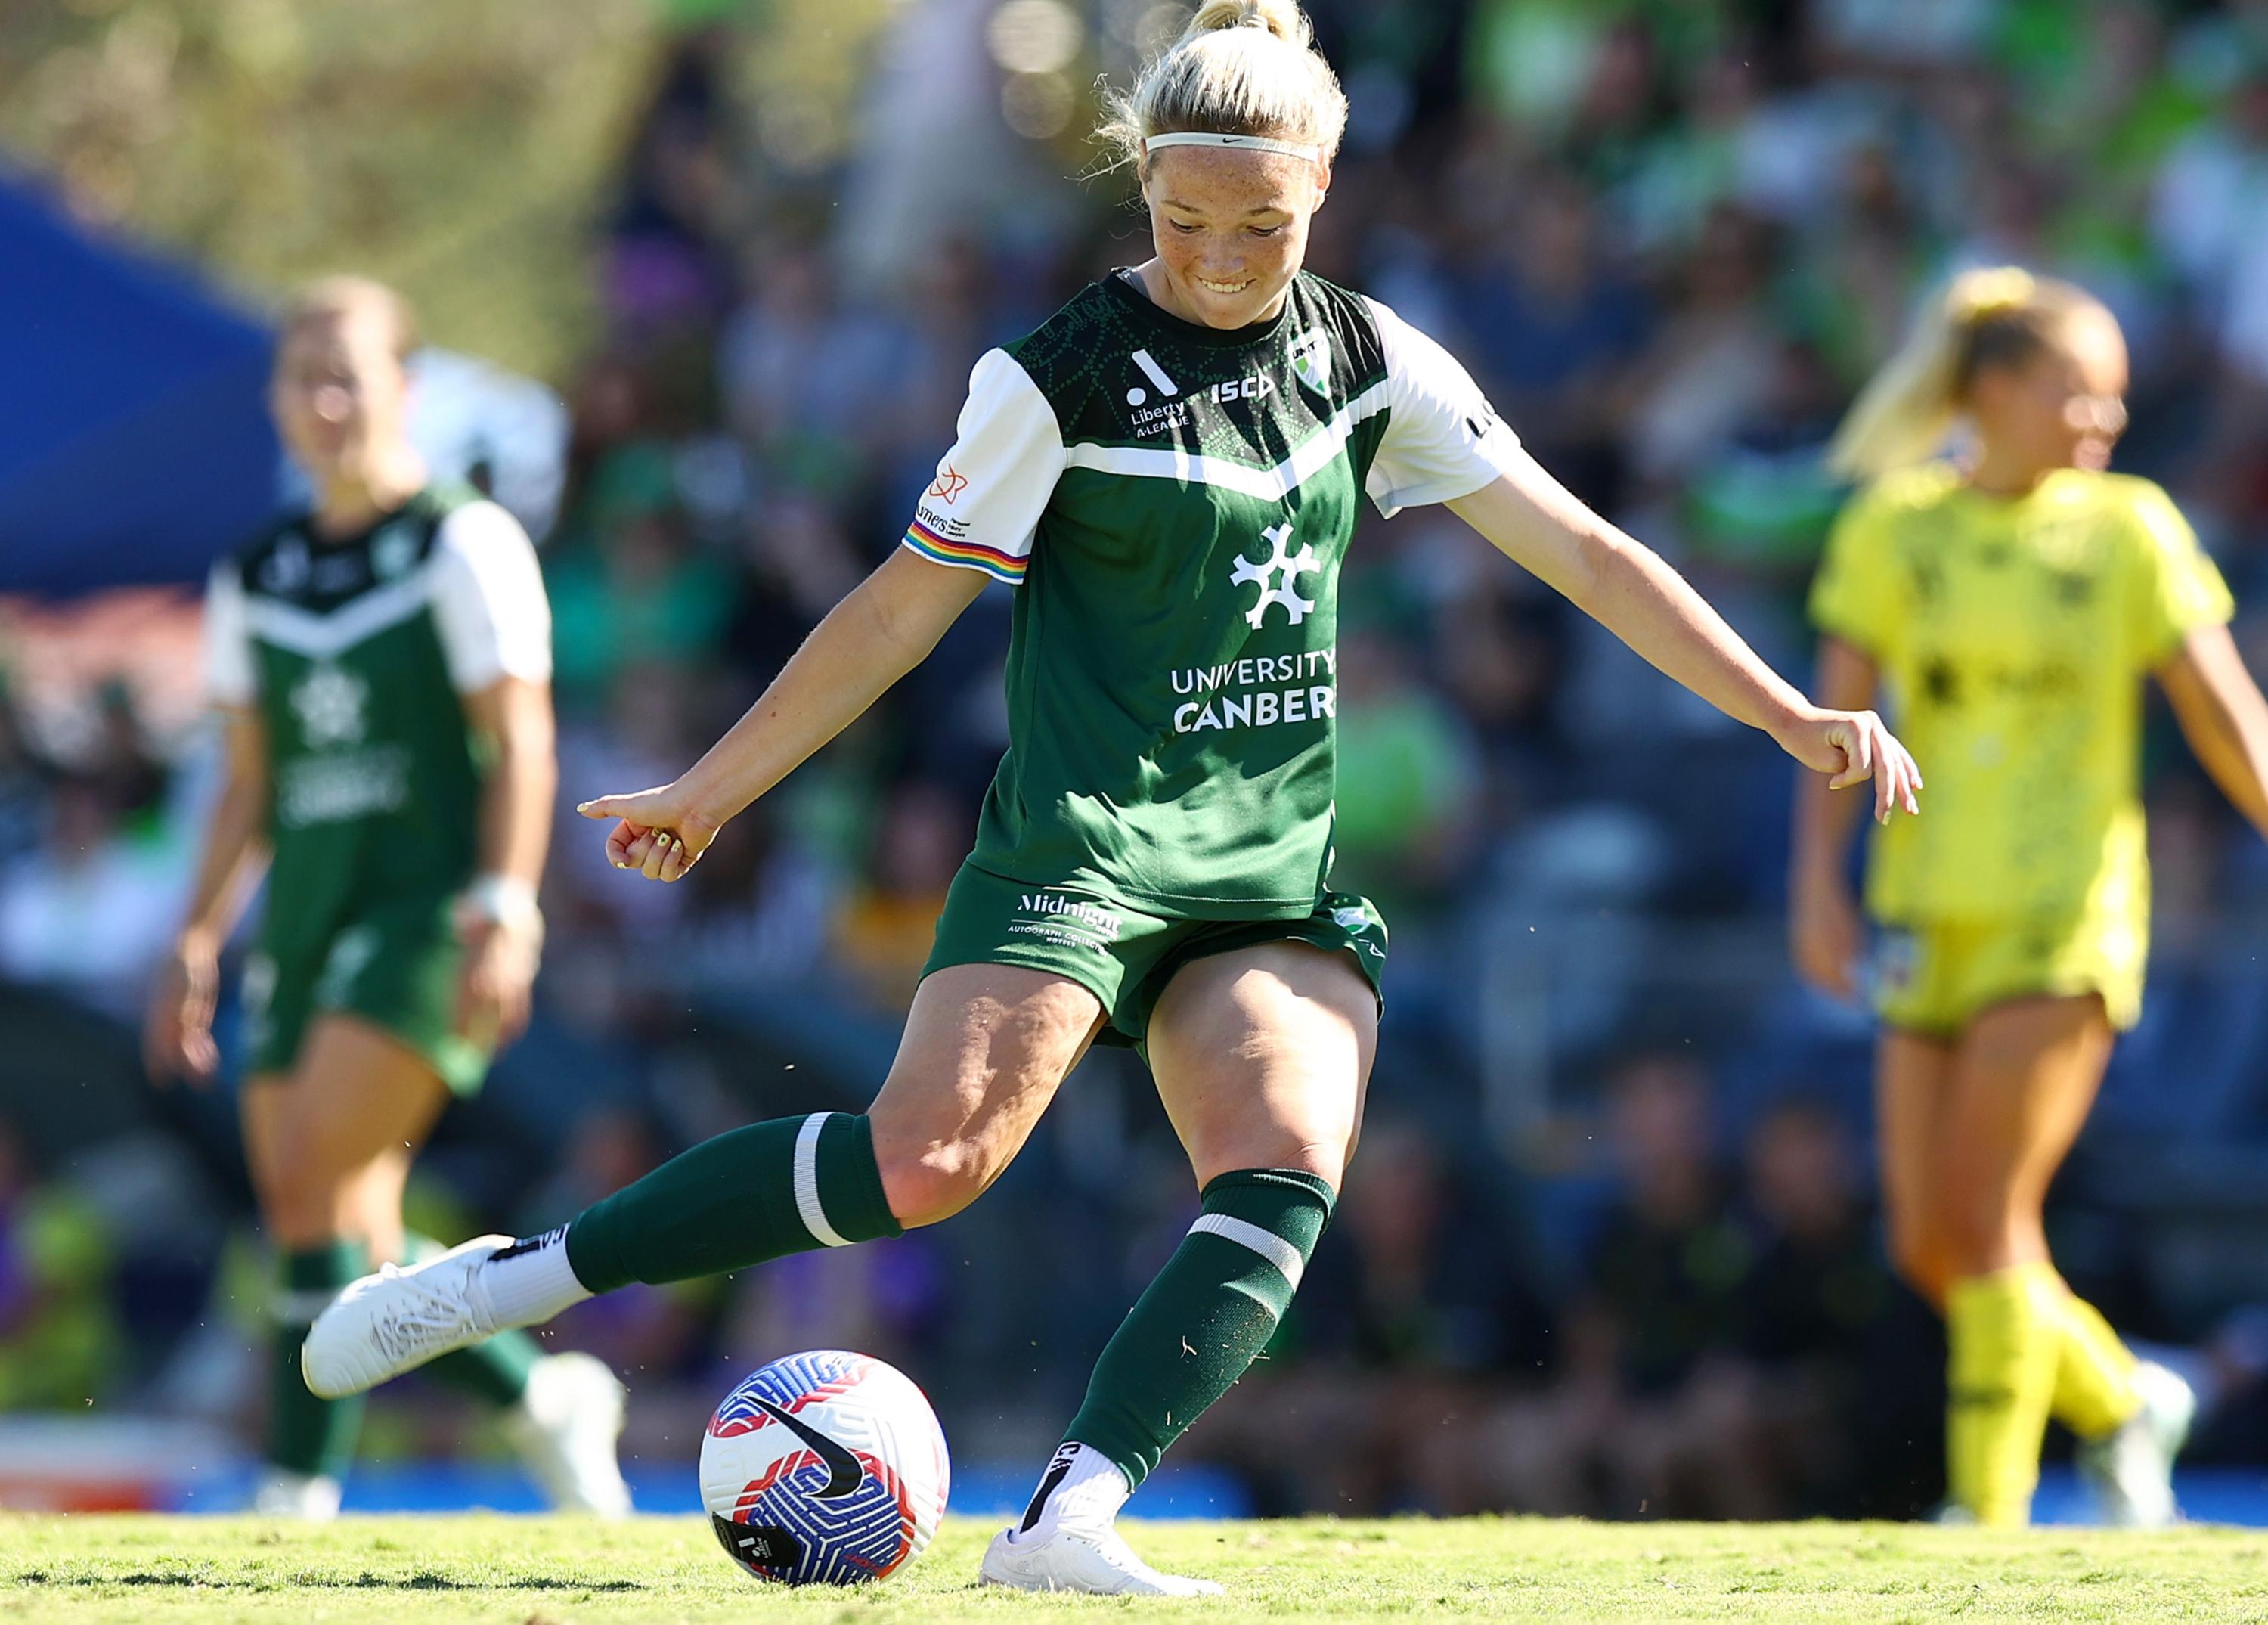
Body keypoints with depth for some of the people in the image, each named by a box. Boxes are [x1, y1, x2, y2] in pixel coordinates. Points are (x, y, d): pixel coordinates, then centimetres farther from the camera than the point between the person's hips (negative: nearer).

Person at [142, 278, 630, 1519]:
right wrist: (197, 940, 13)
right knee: (340, 1235, 0)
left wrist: (504, 911, -17)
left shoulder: (463, 544, -1)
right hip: (306, 917, 6)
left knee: (313, 1183, -19)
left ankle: (299, 1490, -18)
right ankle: (540, 1397, 19)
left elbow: (519, 742, -7)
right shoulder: (254, 582, 15)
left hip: (428, 907, -6)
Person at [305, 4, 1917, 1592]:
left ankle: (1072, 1518, -28)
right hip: (1085, 843, -4)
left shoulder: (1371, 363, 7)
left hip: (1278, 867, 5)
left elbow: (1586, 552, 10)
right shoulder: (1060, 378, -5)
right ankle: (524, 1273, -14)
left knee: (1288, 1171, -22)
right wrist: (708, 791, 5)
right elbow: (904, 610, 2)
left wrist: (1788, 714, 6)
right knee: (932, 1155, -23)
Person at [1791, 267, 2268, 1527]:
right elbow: (1841, 722, 6)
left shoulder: (2129, 529, 1)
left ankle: (1991, 1511, -6)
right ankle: (2123, 1405, 25)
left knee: (1986, 1220, -13)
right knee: (1929, 1245, 2)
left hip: (2065, 914, -3)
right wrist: (1821, 881, -4)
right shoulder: (1895, 529, 5)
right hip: (1932, 911, 3)